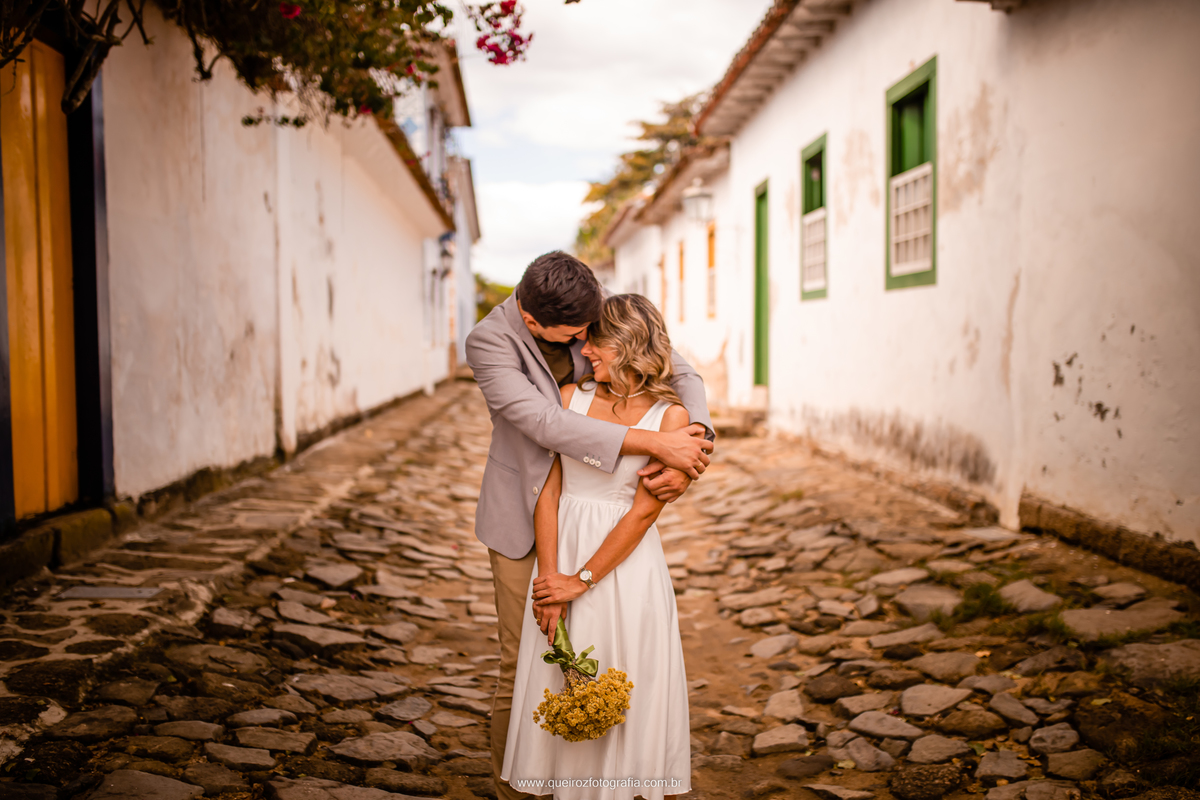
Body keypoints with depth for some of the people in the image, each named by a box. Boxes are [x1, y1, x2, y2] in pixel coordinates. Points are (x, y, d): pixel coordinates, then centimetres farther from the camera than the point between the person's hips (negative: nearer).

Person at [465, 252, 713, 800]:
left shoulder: (596, 305, -11)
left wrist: (695, 446, -28)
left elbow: (679, 374, -8)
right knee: (522, 665, 3)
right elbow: (547, 426, -33)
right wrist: (659, 445, -36)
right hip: (525, 518, -3)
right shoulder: (488, 343, -22)